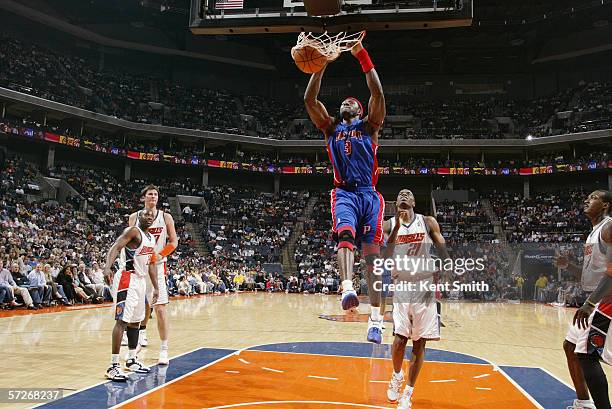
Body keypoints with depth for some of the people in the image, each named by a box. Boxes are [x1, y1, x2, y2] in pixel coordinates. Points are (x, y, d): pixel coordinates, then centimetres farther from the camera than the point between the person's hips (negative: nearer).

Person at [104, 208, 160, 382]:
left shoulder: (151, 238, 15)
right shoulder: (133, 231, -11)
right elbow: (115, 248, -24)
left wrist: (156, 288, 16)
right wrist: (107, 267, -42)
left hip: (140, 281, 9)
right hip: (126, 279, -9)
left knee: (135, 321, 15)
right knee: (122, 320, -13)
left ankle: (131, 360, 27)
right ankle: (113, 366, -11)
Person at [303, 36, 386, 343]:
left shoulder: (369, 125, 14)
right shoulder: (331, 127, 18)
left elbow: (378, 94, -2)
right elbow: (310, 100, 7)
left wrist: (362, 57, -7)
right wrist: (321, 65, -1)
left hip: (369, 194, -1)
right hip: (344, 193, 1)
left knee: (372, 252, -6)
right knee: (345, 234, -30)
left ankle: (376, 317, -5)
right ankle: (348, 288, -47)